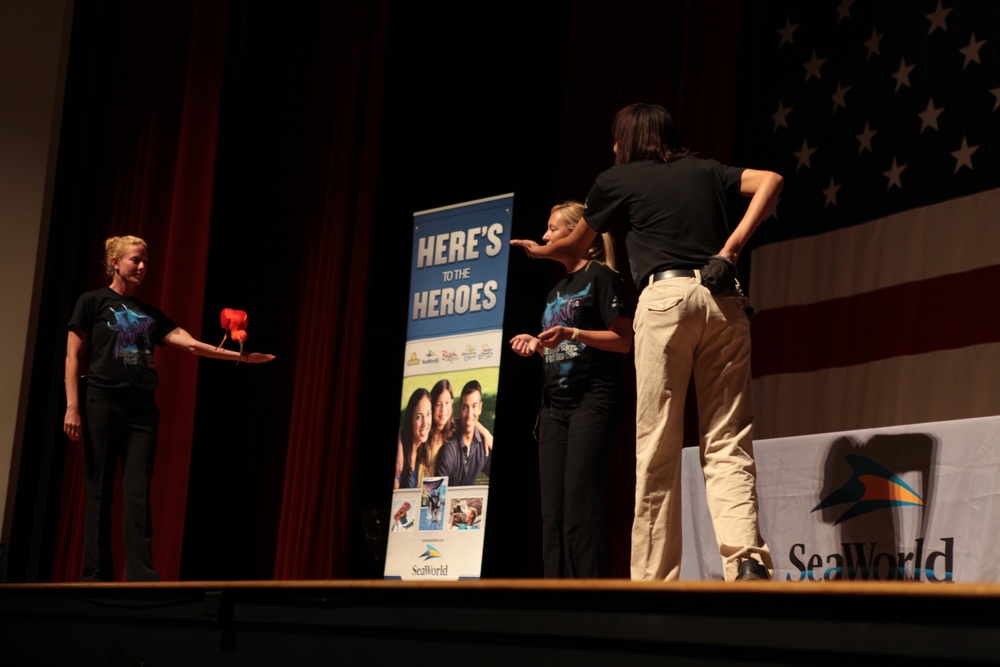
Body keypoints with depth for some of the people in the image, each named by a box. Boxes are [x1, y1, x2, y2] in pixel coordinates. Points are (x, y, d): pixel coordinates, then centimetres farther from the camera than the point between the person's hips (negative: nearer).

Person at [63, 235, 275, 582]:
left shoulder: (150, 313, 16)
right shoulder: (92, 302, 4)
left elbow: (190, 344, 4)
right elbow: (73, 357, -1)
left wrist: (237, 356, -10)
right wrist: (72, 406, -11)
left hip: (143, 409, 4)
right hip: (102, 403, -4)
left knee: (138, 493, -3)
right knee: (100, 492, -2)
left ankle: (142, 576, -6)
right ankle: (96, 576, 3)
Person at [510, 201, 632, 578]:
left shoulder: (600, 276, -2)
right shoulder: (556, 291, 22)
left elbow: (623, 340, -9)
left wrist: (571, 333, -19)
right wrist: (536, 344, 7)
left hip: (592, 401, -8)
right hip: (554, 405, 8)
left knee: (580, 504, -14)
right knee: (552, 508, 1)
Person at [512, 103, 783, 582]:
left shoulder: (616, 180, 15)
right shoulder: (706, 171, 22)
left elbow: (574, 247, 29)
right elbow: (770, 180, 9)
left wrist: (539, 250, 50)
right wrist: (733, 245, 5)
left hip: (665, 296, -3)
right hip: (724, 298, 3)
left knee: (657, 451, -2)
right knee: (727, 444, 0)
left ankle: (654, 578, -2)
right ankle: (746, 555, -20)